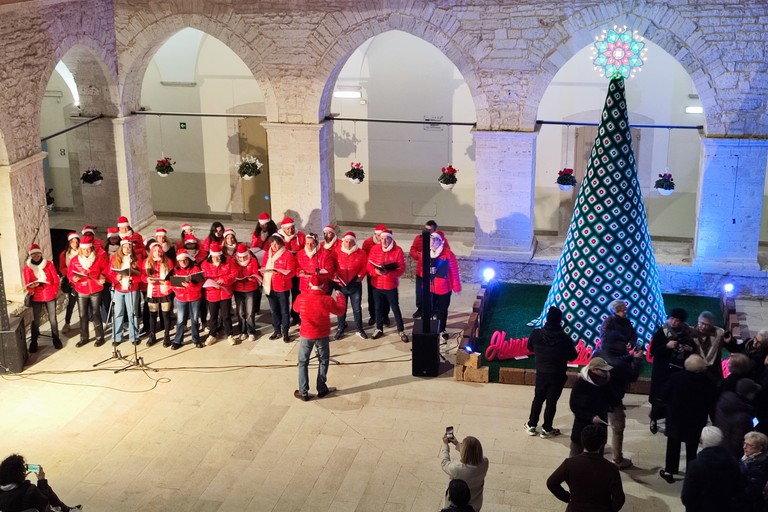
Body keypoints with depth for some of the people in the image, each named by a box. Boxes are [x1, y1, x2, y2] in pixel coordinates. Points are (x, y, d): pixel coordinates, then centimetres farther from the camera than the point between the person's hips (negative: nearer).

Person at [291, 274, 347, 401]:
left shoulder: (301, 298, -13)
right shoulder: (327, 300, -17)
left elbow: (295, 308, 10)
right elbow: (340, 311, 0)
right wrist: (340, 298, 18)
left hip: (306, 335, 1)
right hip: (322, 336, -1)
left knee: (303, 363, 12)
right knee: (323, 361, 18)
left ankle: (303, 392, 10)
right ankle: (322, 389, 23)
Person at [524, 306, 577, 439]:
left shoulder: (536, 333, -12)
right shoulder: (565, 338, -18)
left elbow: (530, 348, 7)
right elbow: (572, 356, -5)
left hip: (541, 372, 2)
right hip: (557, 375, -2)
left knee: (538, 399, 17)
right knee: (551, 401, 7)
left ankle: (531, 425, 23)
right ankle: (546, 429, 14)